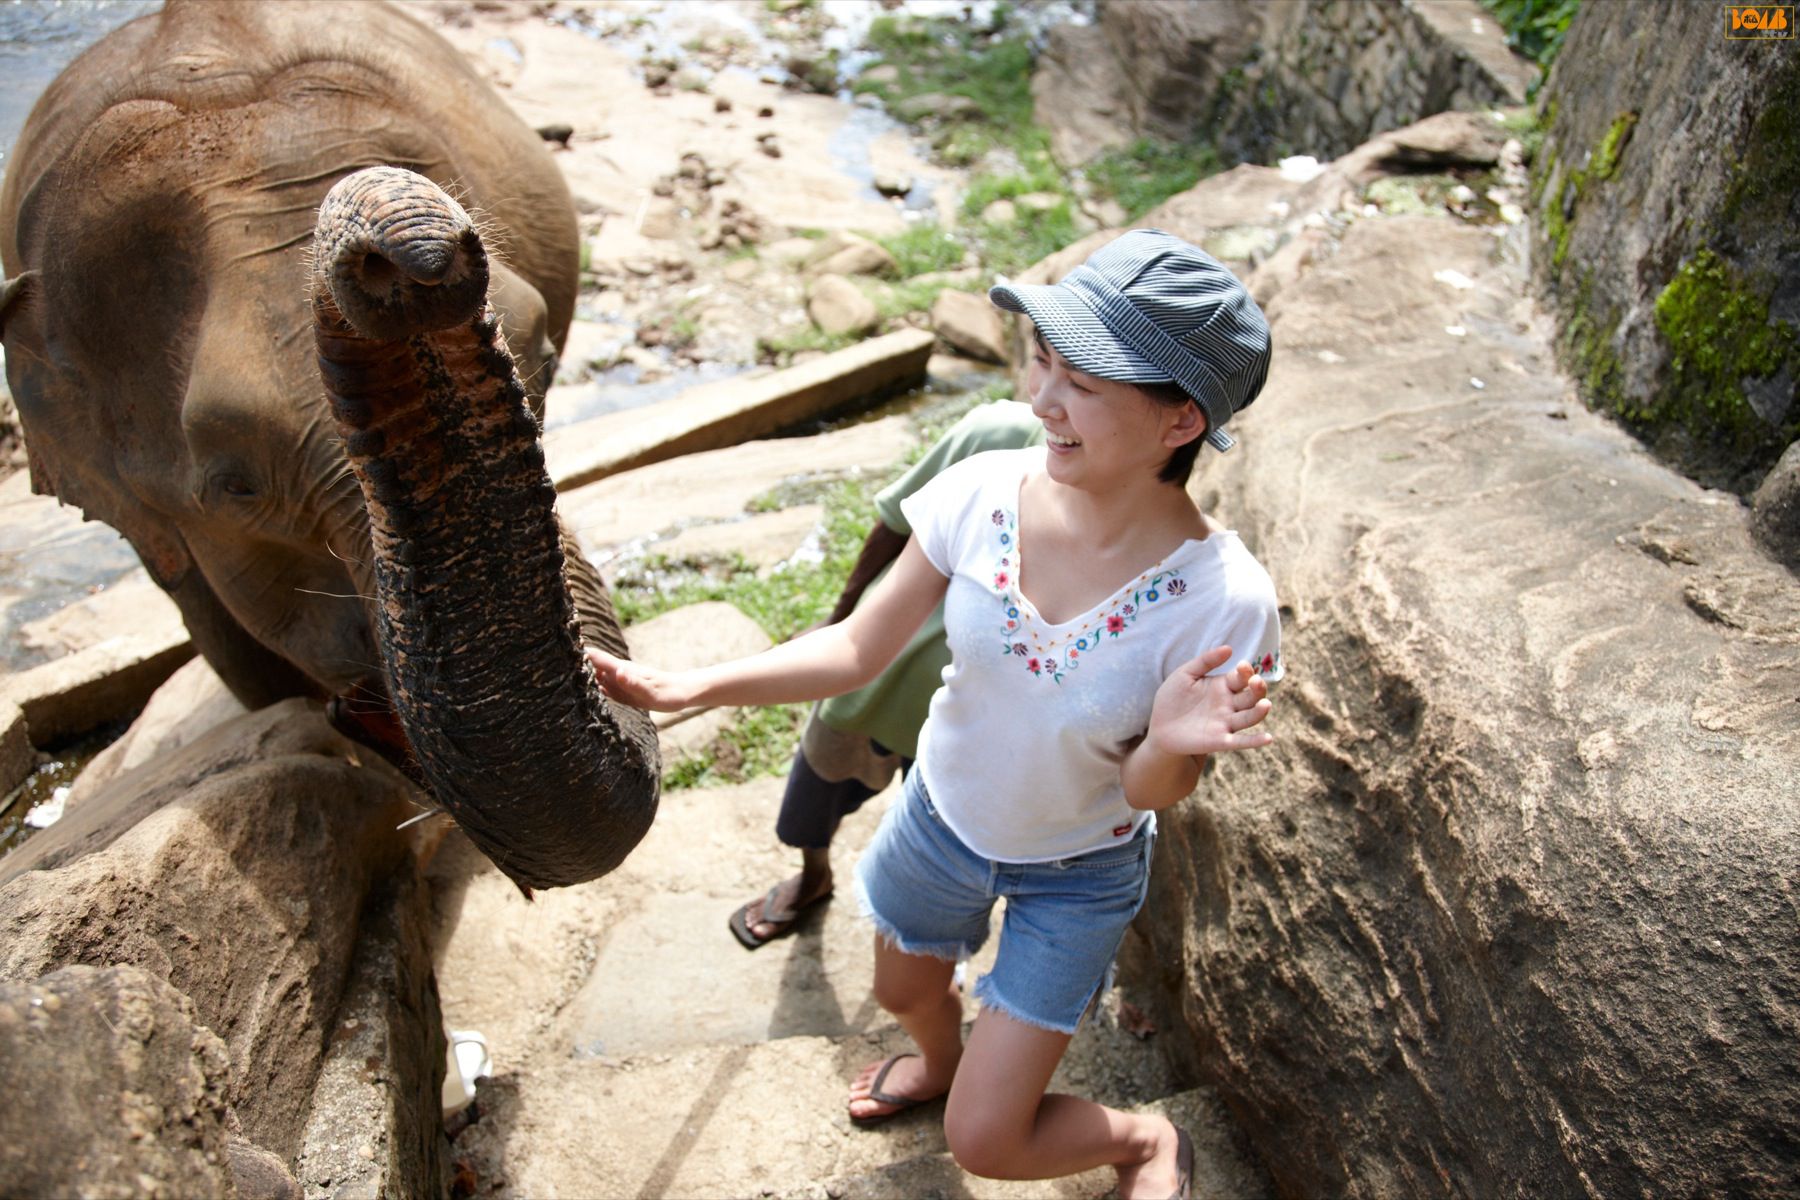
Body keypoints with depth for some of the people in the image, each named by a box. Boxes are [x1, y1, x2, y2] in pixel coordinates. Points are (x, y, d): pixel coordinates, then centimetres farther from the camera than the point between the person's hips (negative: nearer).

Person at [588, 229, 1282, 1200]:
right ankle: (941, 1063, 72)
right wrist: (688, 688, -24)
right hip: (939, 818, 4)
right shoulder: (982, 495, -26)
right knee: (903, 993, 32)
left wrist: (1169, 745, -41)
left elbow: (1151, 793, -18)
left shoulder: (1221, 602, -33)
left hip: (1077, 876, -3)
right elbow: (857, 650, -14)